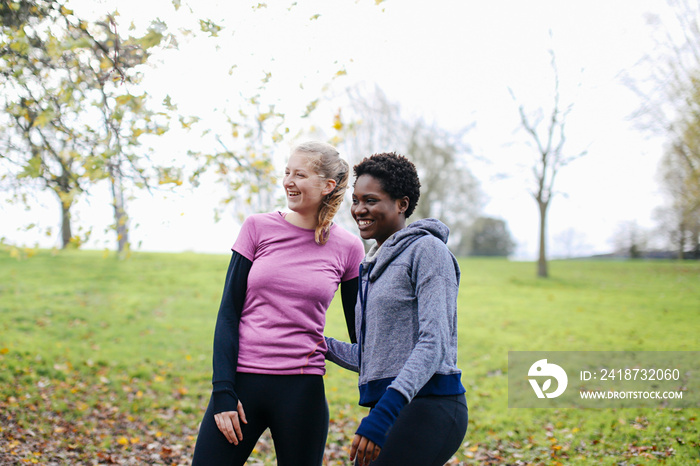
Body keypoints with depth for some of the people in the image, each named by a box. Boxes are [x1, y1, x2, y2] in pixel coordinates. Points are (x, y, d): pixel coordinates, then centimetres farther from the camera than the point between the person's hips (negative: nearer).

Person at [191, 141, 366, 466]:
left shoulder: (348, 248, 2)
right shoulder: (258, 228, 2)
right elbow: (228, 312, 0)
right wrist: (223, 393, -7)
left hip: (303, 390, 0)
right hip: (242, 380, 0)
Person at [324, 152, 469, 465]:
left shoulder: (427, 250, -6)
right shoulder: (374, 266, 20)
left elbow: (434, 344, -16)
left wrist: (384, 411, -25)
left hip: (428, 408, -8)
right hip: (391, 413, 9)